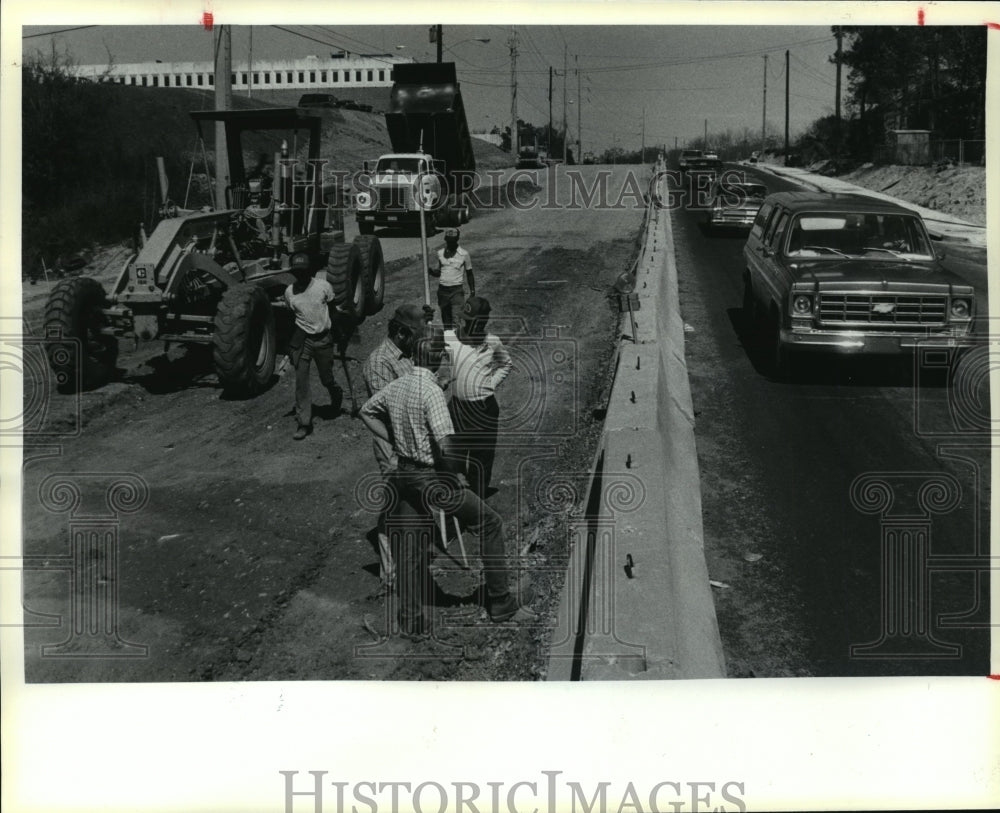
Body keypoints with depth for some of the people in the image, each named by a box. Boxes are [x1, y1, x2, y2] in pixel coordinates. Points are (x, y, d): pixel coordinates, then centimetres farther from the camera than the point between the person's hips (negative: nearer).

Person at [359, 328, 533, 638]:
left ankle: (411, 620, 20)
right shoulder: (431, 391, -20)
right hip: (432, 477, -8)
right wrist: (453, 475, -11)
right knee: (490, 523, 7)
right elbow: (445, 443, -28)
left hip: (404, 473, 8)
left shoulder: (395, 386, 3)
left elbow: (366, 412, 20)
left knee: (409, 547, 14)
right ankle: (501, 601, 12)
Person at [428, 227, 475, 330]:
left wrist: (472, 291, 3)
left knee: (456, 320, -14)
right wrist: (431, 271, -11)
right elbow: (437, 273, 13)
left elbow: (469, 274, 5)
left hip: (457, 290, -3)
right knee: (446, 320, 10)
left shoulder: (464, 254, -3)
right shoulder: (440, 253, 5)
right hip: (442, 289, 4)